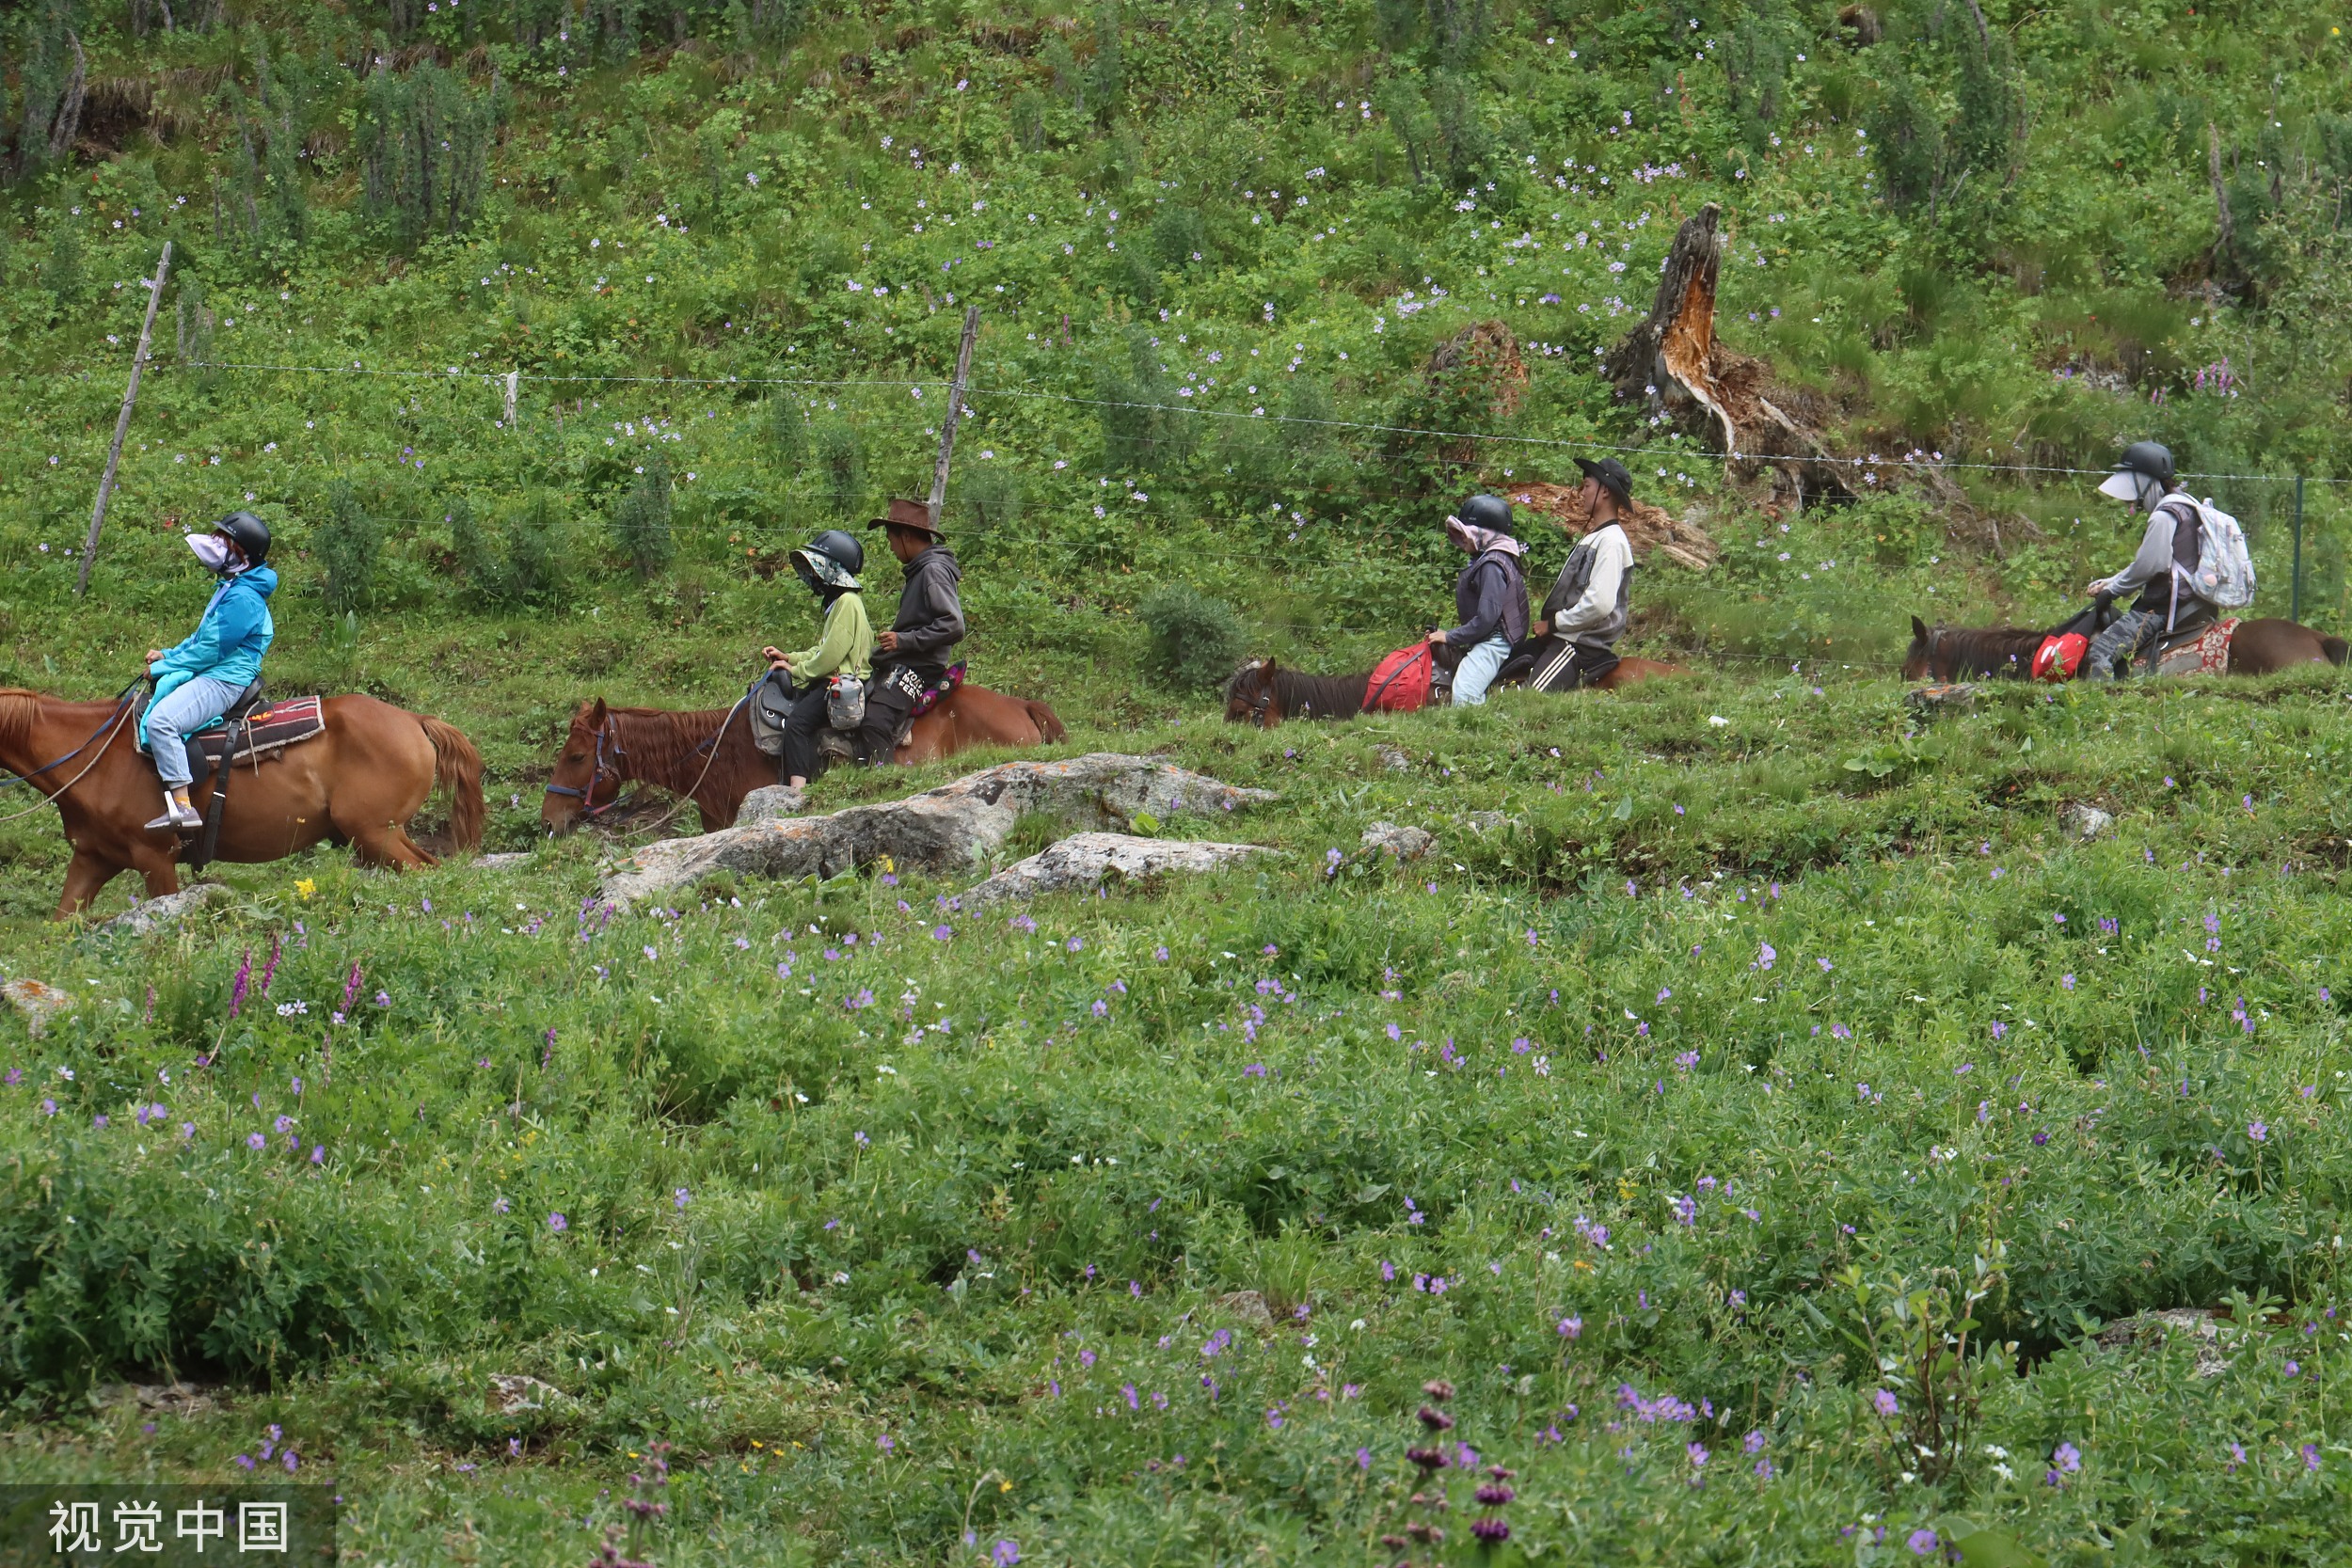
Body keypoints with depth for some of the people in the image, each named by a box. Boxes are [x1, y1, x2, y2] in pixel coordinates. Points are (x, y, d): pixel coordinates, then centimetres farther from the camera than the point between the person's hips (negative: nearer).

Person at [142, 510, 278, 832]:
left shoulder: (242, 597, -18)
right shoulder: (230, 589, 16)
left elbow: (211, 649, -19)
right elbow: (203, 637, 24)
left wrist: (162, 667, -11)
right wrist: (168, 656, 10)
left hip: (223, 681, -12)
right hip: (210, 675, 12)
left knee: (161, 719, -31)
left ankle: (182, 805, -36)